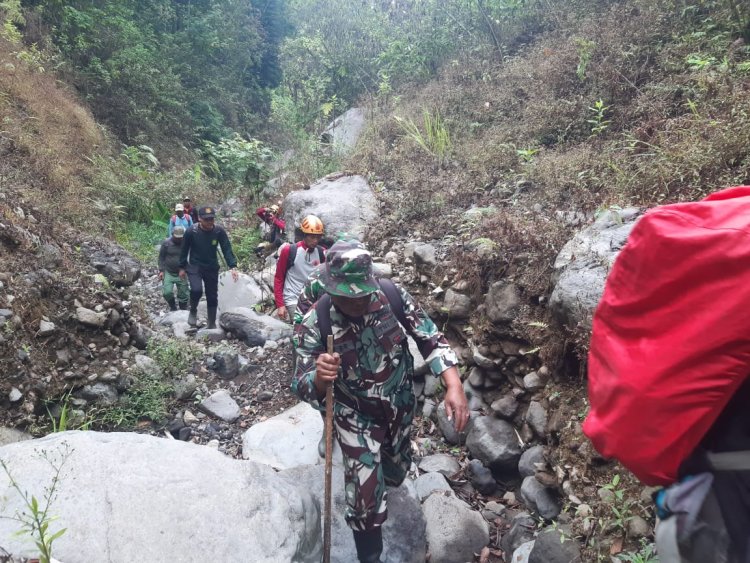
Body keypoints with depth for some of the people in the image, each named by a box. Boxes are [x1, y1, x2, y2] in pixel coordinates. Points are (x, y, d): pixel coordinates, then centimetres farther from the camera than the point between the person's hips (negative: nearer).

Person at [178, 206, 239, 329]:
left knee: (212, 297, 6)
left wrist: (233, 267, -25)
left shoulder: (219, 231, -15)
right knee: (196, 290, -25)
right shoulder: (191, 231, -17)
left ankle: (212, 324, 21)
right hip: (194, 266, -2)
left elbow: (227, 249, -13)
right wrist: (182, 267, 3)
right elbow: (184, 250, -4)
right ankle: (193, 311, 6)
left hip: (212, 267, 2)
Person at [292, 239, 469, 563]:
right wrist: (319, 378, -51)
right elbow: (301, 385, -27)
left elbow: (431, 339, -15)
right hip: (356, 414, -3)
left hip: (401, 404, 3)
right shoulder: (315, 324, -27)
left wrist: (454, 386, -29)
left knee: (395, 473, 27)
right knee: (366, 499, -5)